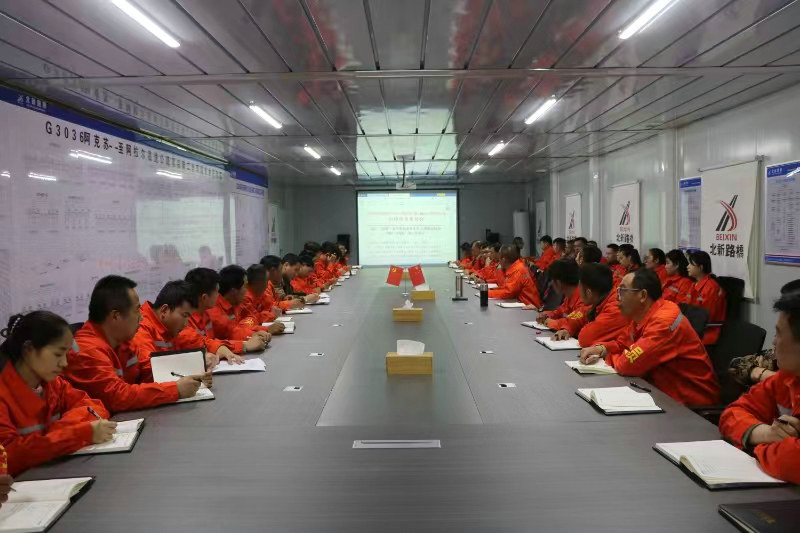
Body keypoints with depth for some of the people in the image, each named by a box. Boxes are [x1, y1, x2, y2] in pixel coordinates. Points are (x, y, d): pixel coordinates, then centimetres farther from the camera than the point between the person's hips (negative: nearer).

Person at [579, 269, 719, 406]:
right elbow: (621, 343, 14)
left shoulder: (664, 321, -25)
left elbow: (630, 364, -27)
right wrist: (601, 348, -7)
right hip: (663, 391, 7)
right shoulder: (641, 316, 2)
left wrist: (607, 357, -6)